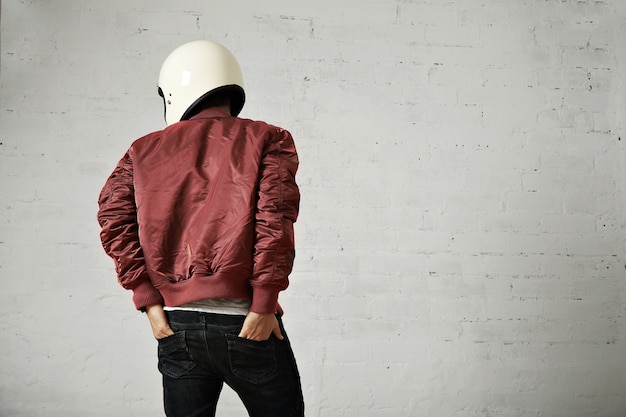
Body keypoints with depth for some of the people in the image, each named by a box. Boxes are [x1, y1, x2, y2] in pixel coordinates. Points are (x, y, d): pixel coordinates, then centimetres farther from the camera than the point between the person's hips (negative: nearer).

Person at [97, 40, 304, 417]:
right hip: (249, 324, -2)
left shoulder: (145, 151, 11)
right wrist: (264, 305, -9)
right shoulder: (267, 140, 3)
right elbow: (275, 220, -11)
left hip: (175, 325, 3)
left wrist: (149, 300, -1)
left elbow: (114, 216, -1)